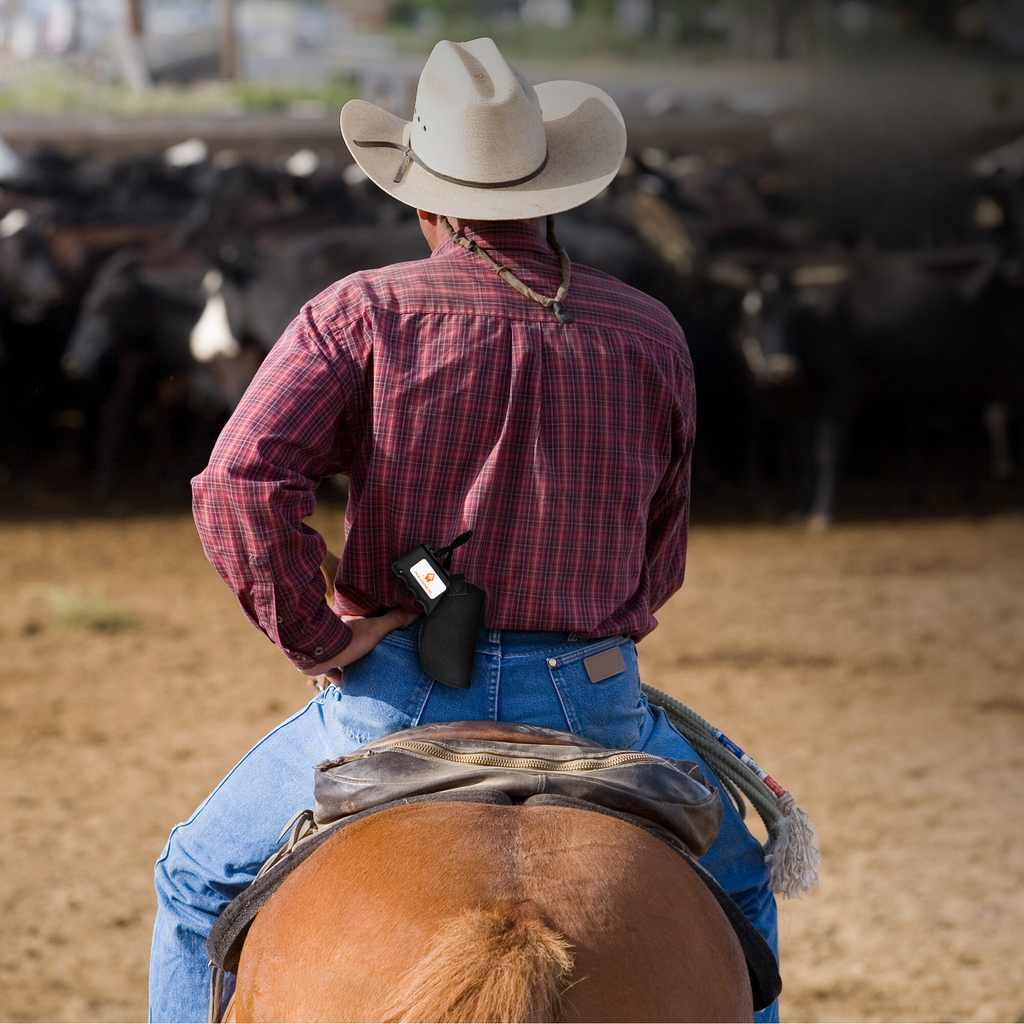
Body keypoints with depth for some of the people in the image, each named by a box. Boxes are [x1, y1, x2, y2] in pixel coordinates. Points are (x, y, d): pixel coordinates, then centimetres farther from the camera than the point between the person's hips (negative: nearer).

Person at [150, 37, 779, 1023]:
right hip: (590, 703, 2)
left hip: (393, 704, -2)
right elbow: (658, 559, 12)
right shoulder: (652, 336, 5)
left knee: (199, 880, 23)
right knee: (732, 879, 30)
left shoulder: (360, 313, -5)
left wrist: (314, 638, -9)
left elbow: (240, 485, -18)